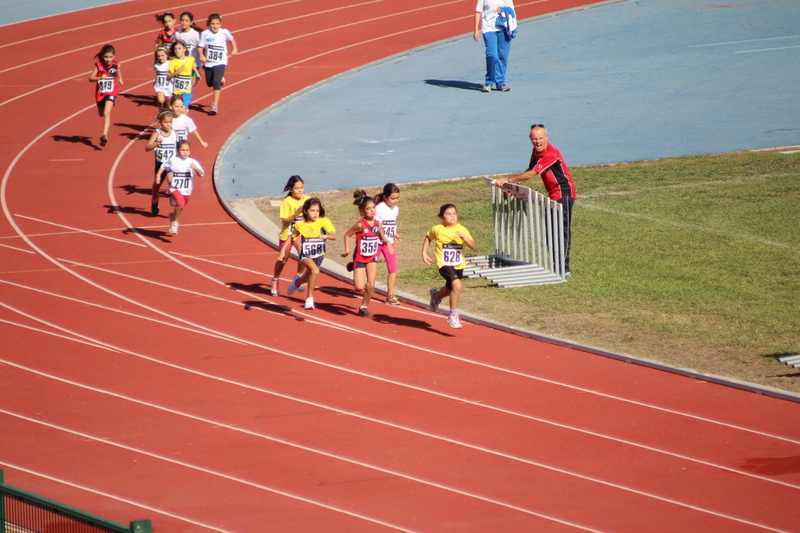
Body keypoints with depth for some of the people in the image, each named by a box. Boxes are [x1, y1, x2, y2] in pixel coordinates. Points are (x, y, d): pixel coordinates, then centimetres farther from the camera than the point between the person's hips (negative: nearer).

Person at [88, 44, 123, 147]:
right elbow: (91, 78, -9)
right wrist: (99, 78, -25)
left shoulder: (116, 65, -6)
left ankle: (104, 135, -30)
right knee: (101, 113, 21)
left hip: (111, 93, -3)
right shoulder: (98, 65, -8)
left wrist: (120, 79, 0)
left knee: (107, 113, -21)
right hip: (100, 93, 3)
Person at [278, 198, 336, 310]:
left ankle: (296, 284, 56)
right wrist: (283, 250, 5)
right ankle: (310, 298, -18)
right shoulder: (300, 225, -4)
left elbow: (334, 236, -16)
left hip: (318, 256, 2)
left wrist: (326, 236, -38)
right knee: (315, 270, -29)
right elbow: (292, 237, 11)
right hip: (306, 255, -2)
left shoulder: (324, 222, -9)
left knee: (308, 277, 19)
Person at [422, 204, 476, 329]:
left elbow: (473, 246, -14)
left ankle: (436, 295, 61)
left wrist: (464, 237, -31)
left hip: (459, 265, 4)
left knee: (450, 289, 25)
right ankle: (453, 315, -14)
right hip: (444, 265, -4)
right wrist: (424, 253, 4)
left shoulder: (462, 230, -6)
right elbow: (428, 238, 13)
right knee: (457, 285, -27)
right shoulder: (437, 230, -8)